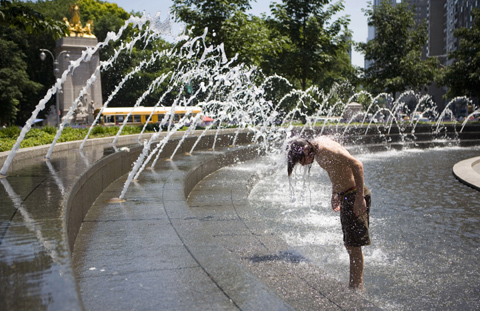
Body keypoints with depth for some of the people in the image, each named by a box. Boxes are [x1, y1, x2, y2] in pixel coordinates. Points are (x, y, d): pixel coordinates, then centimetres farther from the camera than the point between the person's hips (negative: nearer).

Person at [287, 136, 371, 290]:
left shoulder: (325, 150, -22)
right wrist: (335, 194, 20)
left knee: (354, 245, -6)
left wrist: (360, 197, -28)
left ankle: (357, 287, 2)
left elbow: (357, 165, -27)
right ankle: (354, 286, 24)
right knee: (349, 244, 15)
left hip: (354, 196, -10)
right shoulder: (318, 143, 7)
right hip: (345, 196, 10)